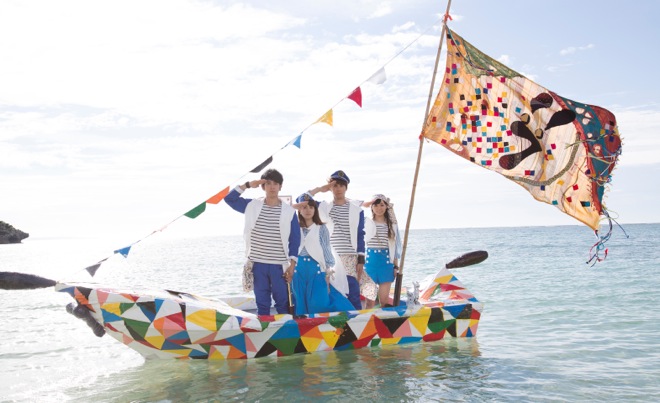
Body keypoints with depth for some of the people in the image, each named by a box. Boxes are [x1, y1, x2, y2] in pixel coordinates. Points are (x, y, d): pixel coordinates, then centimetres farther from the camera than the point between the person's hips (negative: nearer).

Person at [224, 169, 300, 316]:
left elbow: (295, 239, 1)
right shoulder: (252, 205, 5)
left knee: (283, 302, 3)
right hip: (258, 264, 2)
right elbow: (229, 198, 6)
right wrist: (247, 185, -3)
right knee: (262, 303, 8)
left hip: (279, 265, -1)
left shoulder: (289, 211, 0)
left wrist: (292, 264, -4)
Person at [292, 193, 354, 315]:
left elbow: (327, 250, 5)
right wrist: (292, 207, -8)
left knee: (319, 304, -6)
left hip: (316, 268, -1)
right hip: (299, 268, 2)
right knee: (302, 304, 4)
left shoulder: (321, 228, 7)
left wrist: (328, 272, -1)